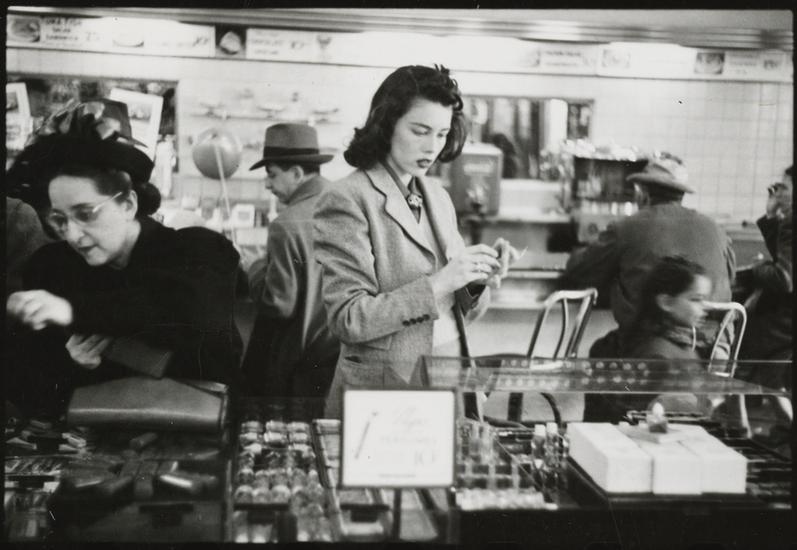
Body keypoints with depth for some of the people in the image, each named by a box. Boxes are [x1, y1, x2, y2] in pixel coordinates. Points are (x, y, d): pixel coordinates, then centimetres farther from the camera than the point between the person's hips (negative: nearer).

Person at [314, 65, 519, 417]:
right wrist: (436, 285, -22)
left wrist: (478, 279, -6)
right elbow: (348, 320, -17)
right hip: (384, 391, -6)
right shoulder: (347, 200, -11)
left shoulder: (438, 198, 9)